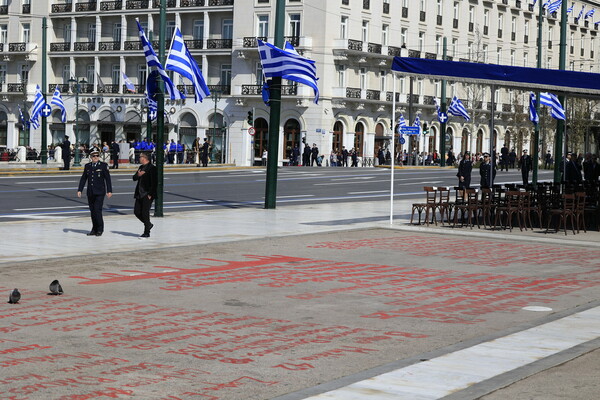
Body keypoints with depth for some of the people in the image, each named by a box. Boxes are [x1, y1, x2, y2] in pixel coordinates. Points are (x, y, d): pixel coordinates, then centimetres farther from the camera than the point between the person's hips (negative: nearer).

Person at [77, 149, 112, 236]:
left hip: (100, 192, -4)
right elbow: (83, 179, 14)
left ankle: (100, 229, 1)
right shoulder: (87, 166, 10)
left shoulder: (103, 165, -1)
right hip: (90, 193, 4)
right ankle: (94, 229, 16)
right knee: (92, 211, 7)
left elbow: (108, 179, -2)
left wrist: (109, 191, -6)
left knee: (97, 210, -12)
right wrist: (79, 190, 6)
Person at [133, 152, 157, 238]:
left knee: (145, 213, -6)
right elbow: (134, 178, 16)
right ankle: (148, 224, 26)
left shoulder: (152, 168, -11)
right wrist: (138, 175, -8)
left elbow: (154, 182, -15)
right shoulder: (141, 167, 16)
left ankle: (146, 233, 3)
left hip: (147, 195, -8)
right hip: (140, 194, 9)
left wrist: (150, 194, -18)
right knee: (136, 211, 8)